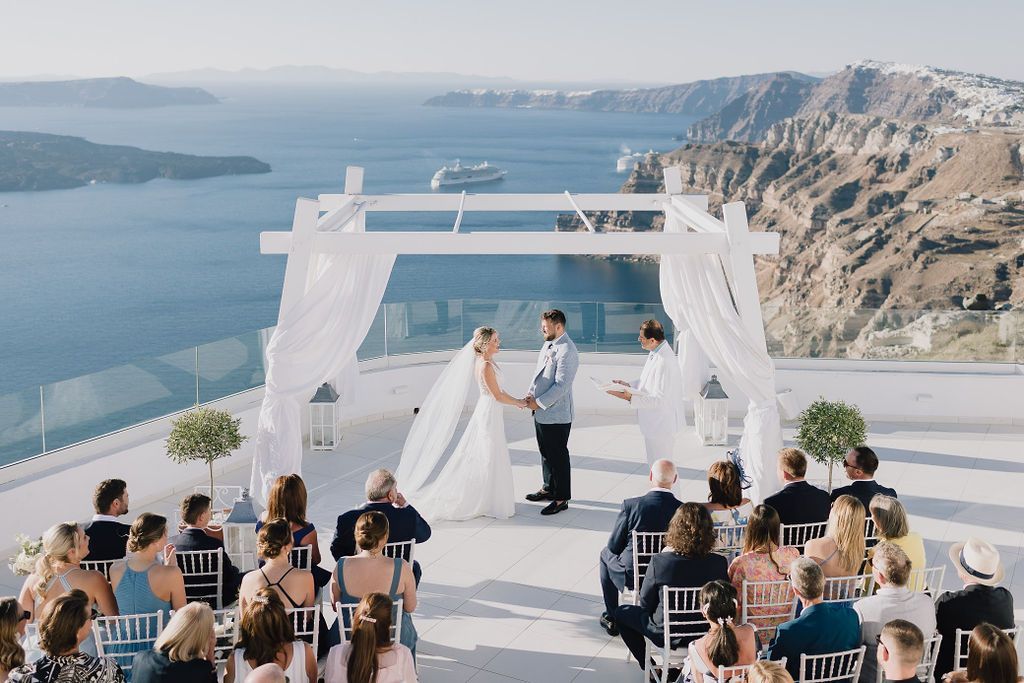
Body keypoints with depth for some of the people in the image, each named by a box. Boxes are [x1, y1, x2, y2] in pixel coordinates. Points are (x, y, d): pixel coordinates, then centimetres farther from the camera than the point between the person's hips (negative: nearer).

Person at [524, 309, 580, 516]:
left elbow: (561, 385, -23)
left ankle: (561, 499, 11)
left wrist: (539, 402, -17)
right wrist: (531, 394, 2)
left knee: (558, 456, 1)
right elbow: (538, 371, 17)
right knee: (545, 452, 21)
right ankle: (549, 488, 37)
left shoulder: (567, 351, -20)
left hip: (556, 414, -9)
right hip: (542, 412, 9)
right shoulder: (549, 344, 9)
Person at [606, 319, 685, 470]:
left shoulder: (665, 361, -29)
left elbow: (659, 399, -28)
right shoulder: (655, 353, 2)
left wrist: (630, 398, -28)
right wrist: (628, 385, 5)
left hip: (661, 425, -10)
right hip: (654, 422, 10)